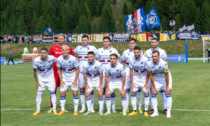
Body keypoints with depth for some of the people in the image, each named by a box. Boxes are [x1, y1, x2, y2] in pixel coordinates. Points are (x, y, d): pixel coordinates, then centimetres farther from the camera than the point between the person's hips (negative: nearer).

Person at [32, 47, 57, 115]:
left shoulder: (51, 58, -24)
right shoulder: (36, 60, -22)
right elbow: (35, 71, -7)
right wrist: (37, 82, -6)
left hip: (50, 78, 0)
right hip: (41, 79, 0)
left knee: (52, 92, -2)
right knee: (39, 93, -4)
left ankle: (54, 110, 7)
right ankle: (38, 110, 6)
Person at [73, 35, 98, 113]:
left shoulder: (92, 48, 4)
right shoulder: (78, 48, 12)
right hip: (80, 71, 3)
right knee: (81, 89, 3)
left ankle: (91, 107, 5)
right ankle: (83, 107, 9)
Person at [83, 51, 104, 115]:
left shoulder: (98, 64, -23)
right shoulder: (85, 65, -18)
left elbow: (101, 74, -13)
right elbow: (85, 74, -4)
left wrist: (100, 84, -11)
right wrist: (86, 84, -4)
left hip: (97, 79, -2)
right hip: (89, 80, 2)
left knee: (100, 94, -10)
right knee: (87, 94, -6)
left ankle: (101, 110, 0)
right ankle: (89, 110, 6)